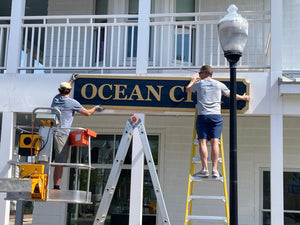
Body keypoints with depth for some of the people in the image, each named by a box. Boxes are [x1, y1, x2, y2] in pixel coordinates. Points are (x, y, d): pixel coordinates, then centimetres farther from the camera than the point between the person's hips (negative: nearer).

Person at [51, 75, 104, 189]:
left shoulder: (56, 98, 17)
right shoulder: (72, 102, 0)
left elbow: (63, 90, 42)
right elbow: (87, 113, 9)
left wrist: (71, 80, 55)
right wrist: (95, 108, 29)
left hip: (50, 131, 6)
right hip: (61, 133, -6)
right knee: (59, 161, -6)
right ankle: (56, 186, -8)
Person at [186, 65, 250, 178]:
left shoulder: (199, 83, 11)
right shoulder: (219, 85, 15)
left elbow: (188, 89, 30)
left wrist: (192, 81, 51)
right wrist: (243, 98, 45)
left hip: (202, 116, -1)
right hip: (216, 115, 1)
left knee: (203, 142, -4)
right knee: (214, 142, -5)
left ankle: (204, 169, -12)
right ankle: (214, 169, -11)